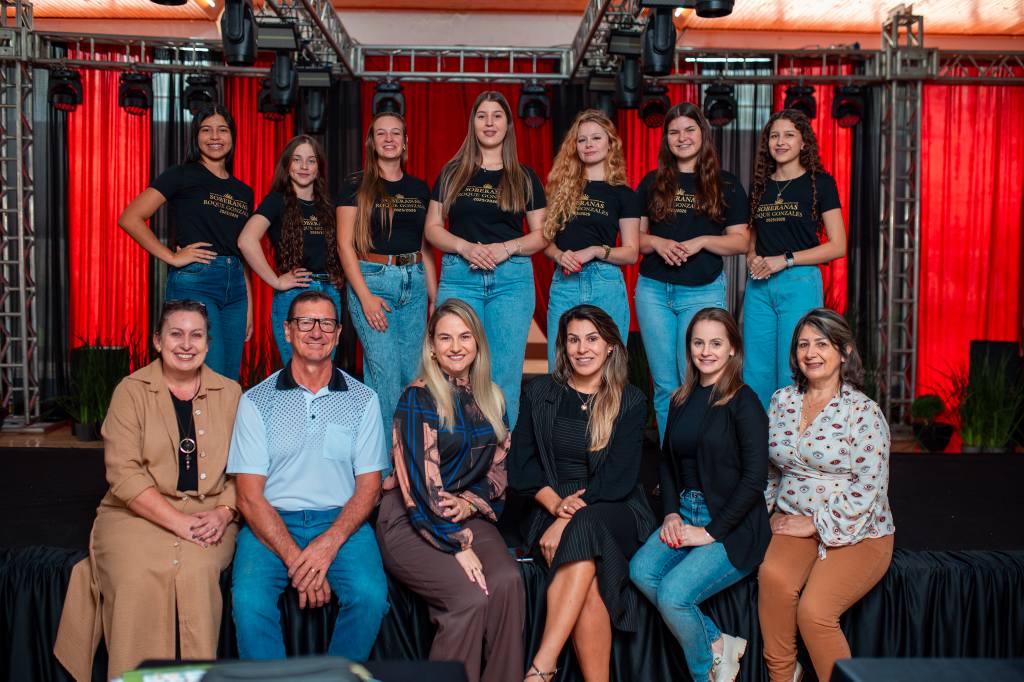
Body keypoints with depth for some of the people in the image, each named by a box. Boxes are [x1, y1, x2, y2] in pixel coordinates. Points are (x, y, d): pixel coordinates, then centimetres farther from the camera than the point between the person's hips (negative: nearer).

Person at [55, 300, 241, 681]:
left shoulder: (229, 393, 11)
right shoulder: (131, 391, 3)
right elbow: (124, 473, -7)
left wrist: (223, 512, -13)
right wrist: (178, 521, -17)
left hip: (208, 517, 1)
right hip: (138, 514, -1)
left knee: (195, 572, -29)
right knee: (139, 578, -29)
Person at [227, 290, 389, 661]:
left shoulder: (363, 400, 8)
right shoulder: (255, 401, 4)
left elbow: (368, 487, 4)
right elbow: (250, 495, -2)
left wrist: (329, 544, -14)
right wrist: (295, 558, -16)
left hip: (340, 521, 1)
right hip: (271, 523, 0)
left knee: (370, 595, -26)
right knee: (249, 600, -29)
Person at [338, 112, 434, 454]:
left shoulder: (419, 189, 13)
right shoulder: (356, 186, 0)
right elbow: (345, 244, -5)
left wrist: (434, 296, 10)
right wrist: (365, 296, -14)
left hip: (414, 282, 5)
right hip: (372, 280, -4)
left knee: (412, 372, 5)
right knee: (386, 374, -10)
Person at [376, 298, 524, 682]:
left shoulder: (491, 399, 11)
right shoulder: (419, 398, -7)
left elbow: (497, 470, 13)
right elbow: (421, 481, -14)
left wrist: (469, 504, -8)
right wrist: (459, 546, -18)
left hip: (469, 517, 5)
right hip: (411, 521, -5)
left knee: (507, 582, -25)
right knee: (472, 596, -27)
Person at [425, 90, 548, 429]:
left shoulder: (525, 178, 10)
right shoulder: (452, 173, 11)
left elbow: (541, 234, 8)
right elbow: (432, 228, 8)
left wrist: (506, 248, -11)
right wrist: (465, 247, -11)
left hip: (512, 279, 0)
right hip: (459, 277, 0)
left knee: (505, 374, 1)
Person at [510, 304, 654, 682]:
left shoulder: (630, 402, 4)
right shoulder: (540, 393, 10)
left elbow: (619, 478, -6)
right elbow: (522, 464, 7)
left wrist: (570, 520, -18)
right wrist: (557, 504, -12)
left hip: (614, 513, -1)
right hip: (553, 508, 1)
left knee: (584, 529, -37)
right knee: (588, 583, -31)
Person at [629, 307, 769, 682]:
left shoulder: (743, 402, -9)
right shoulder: (682, 400, 11)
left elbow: (754, 478, -14)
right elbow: (668, 462, 17)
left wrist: (712, 532, -15)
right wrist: (671, 514, 1)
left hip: (732, 525, -6)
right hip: (686, 514, 6)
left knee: (673, 592, -24)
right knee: (641, 570, -20)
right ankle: (718, 644, -3)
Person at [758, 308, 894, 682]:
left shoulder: (863, 412, -8)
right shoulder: (781, 401, 8)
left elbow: (869, 486, -13)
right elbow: (770, 469, 18)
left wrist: (817, 524, -14)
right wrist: (767, 510, 5)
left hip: (856, 533, -4)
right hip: (794, 523, 4)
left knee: (814, 610, -26)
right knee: (772, 575, -28)